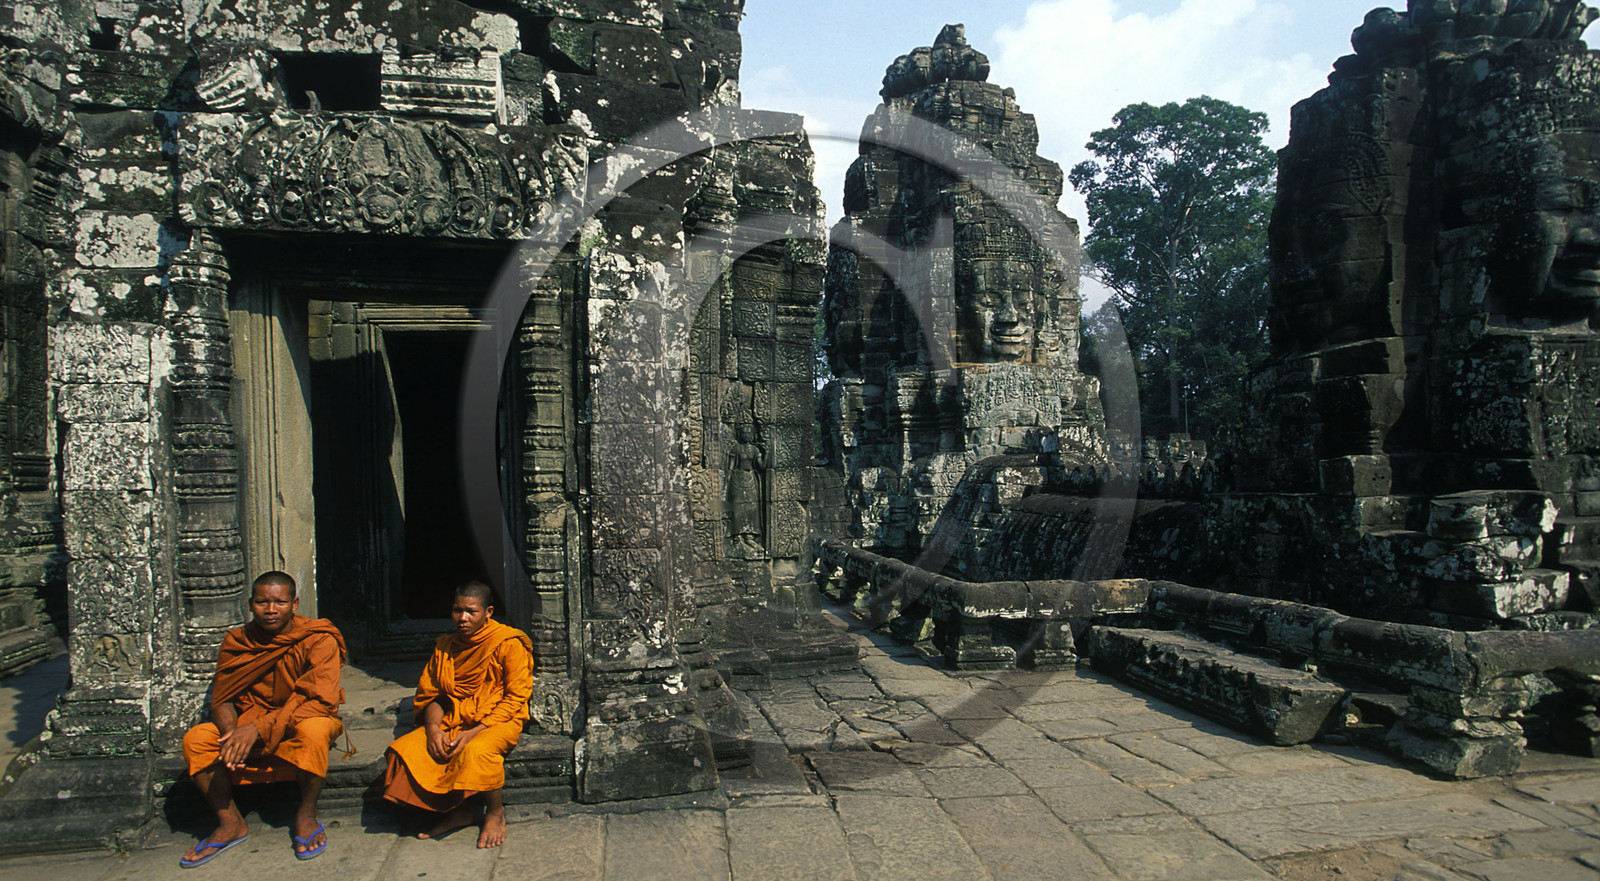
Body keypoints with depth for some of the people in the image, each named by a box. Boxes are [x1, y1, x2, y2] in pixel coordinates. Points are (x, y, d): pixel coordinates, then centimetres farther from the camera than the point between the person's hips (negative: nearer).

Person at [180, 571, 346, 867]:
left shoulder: (319, 639, -17)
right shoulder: (236, 642, -2)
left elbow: (318, 700, -25)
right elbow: (222, 700, -2)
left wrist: (259, 727, -33)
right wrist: (231, 734, -25)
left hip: (300, 724, -4)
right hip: (249, 727, 5)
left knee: (313, 729, -37)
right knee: (195, 739, -16)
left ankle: (306, 816, -15)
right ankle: (231, 823, -2)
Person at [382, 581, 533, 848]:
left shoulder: (509, 643, -9)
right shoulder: (445, 646, 9)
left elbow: (515, 698, -12)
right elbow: (431, 695, 12)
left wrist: (475, 731, -20)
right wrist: (434, 727, -9)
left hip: (498, 721, -6)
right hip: (453, 721, 6)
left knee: (476, 751, -36)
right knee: (406, 750, -16)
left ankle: (496, 812, -7)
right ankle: (458, 809, -2)